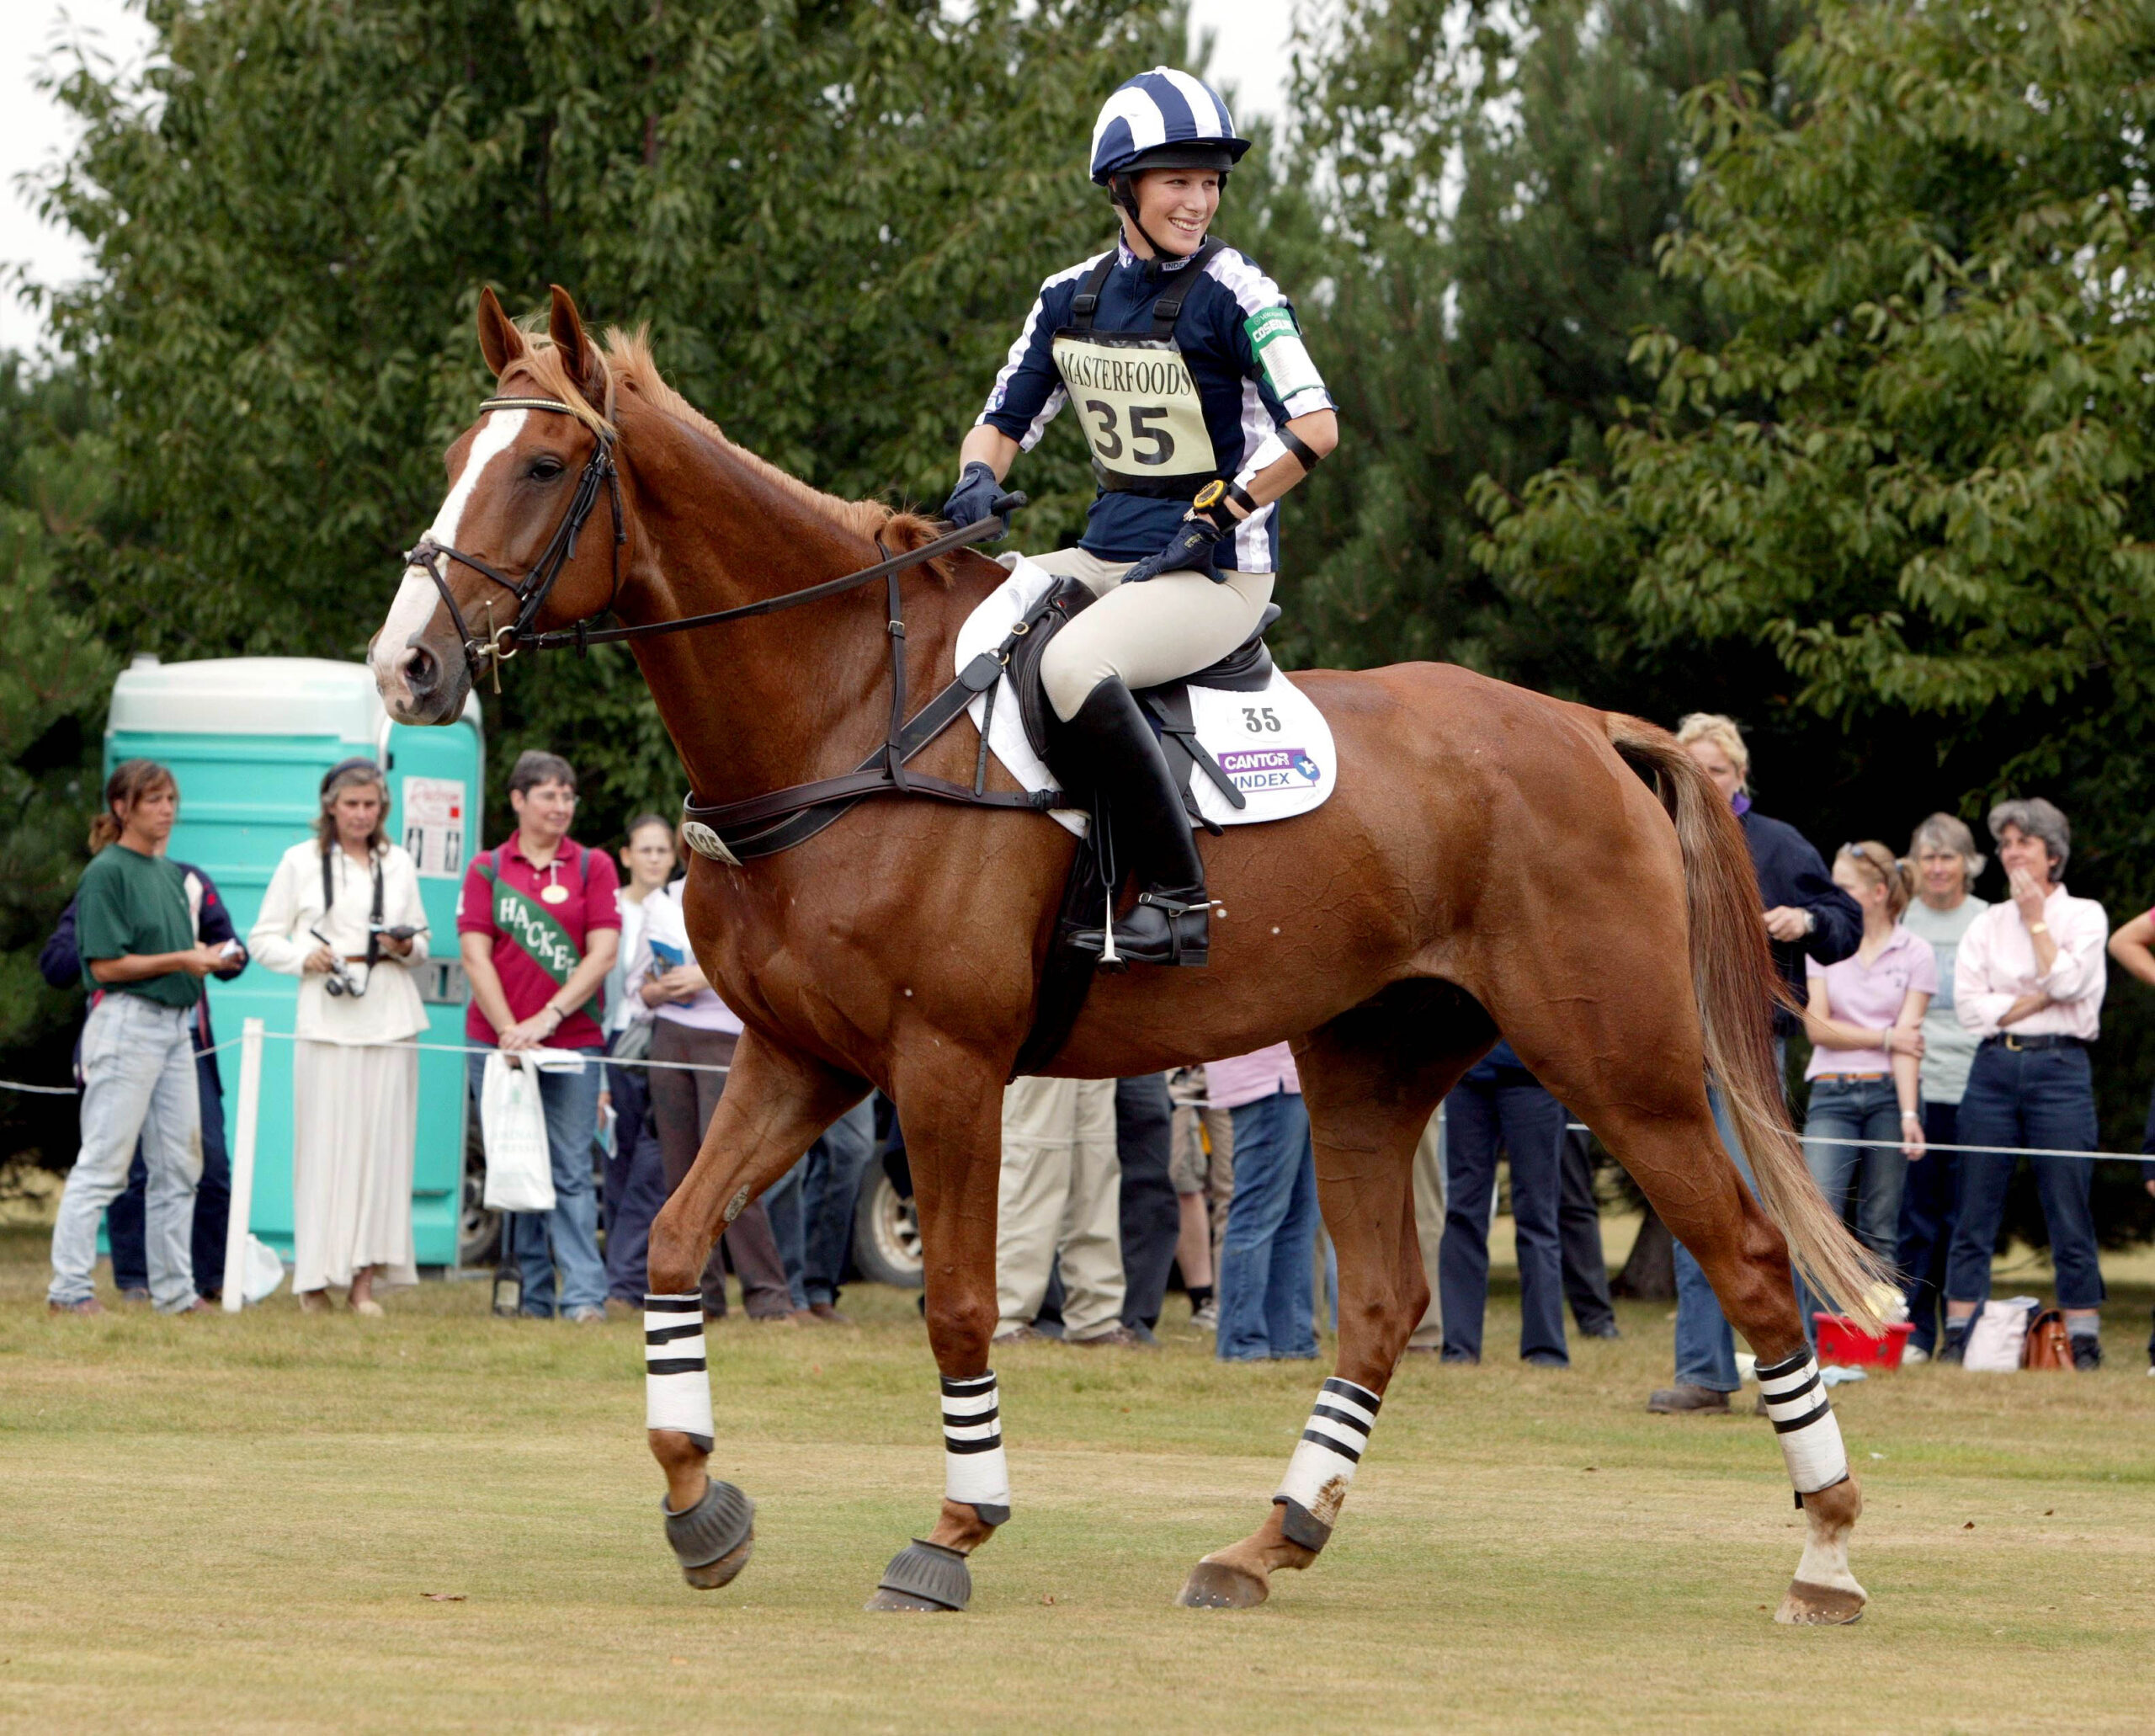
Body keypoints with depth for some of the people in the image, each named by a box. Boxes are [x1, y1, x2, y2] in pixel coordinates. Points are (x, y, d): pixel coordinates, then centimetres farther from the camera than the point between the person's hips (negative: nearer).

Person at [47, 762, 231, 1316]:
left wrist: (210, 957, 3)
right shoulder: (106, 873, -9)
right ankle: (69, 1287, -5)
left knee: (179, 1162, 9)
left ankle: (174, 1290, 14)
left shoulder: (170, 873, 15)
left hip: (174, 1022, 8)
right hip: (126, 1020, -8)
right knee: (104, 1161, -8)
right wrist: (181, 960, -15)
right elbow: (105, 964, -14)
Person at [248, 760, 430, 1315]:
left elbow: (422, 943, 20)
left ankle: (364, 1280, -1)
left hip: (389, 1018, 2)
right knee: (324, 1145, -7)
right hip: (326, 1020, -2)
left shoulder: (399, 863, 15)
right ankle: (315, 1279, -1)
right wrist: (304, 958, -11)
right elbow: (263, 940, 8)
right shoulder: (300, 862, 7)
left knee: (382, 1143, -3)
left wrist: (406, 947, -3)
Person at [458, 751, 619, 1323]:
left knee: (571, 1172, -6)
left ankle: (584, 1296, -11)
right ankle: (534, 1293, 8)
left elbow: (603, 954, -1)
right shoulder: (487, 869, 8)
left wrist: (547, 1018, -11)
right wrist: (508, 1030, -11)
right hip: (497, 1043, 1)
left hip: (573, 1043, -1)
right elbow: (475, 954, 1)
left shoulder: (593, 867, 7)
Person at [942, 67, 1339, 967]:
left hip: (1220, 572, -8)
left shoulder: (1231, 293, -10)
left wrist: (1211, 522, -19)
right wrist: (978, 478, -7)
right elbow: (1002, 422, 16)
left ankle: (1177, 896, -29)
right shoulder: (1072, 298, 8)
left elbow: (1315, 428, -20)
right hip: (1107, 555, 8)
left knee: (1072, 663, -34)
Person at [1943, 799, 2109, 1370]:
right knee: (1975, 1216, 0)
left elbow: (2066, 981, -11)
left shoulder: (2084, 915, 7)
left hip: (2060, 1069, -3)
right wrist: (2038, 1000, -6)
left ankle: (2084, 1342, -2)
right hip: (1994, 1067, 3)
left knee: (2068, 1215, -4)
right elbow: (1969, 1006, 2)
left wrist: (2036, 917, -3)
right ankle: (1956, 1339, 2)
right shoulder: (1987, 924, 13)